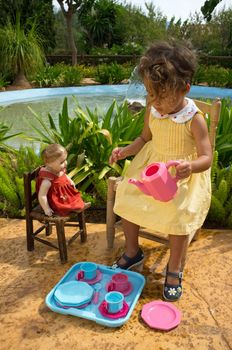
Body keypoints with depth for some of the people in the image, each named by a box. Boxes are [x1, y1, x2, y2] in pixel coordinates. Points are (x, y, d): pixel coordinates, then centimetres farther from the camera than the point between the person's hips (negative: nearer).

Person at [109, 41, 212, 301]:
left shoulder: (194, 119, -19)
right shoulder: (152, 110, -5)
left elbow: (206, 158, -19)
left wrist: (190, 167, -41)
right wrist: (124, 151, -6)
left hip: (183, 174, -5)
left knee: (179, 216, -21)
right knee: (127, 200, -3)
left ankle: (174, 269, 8)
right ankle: (132, 252, 23)